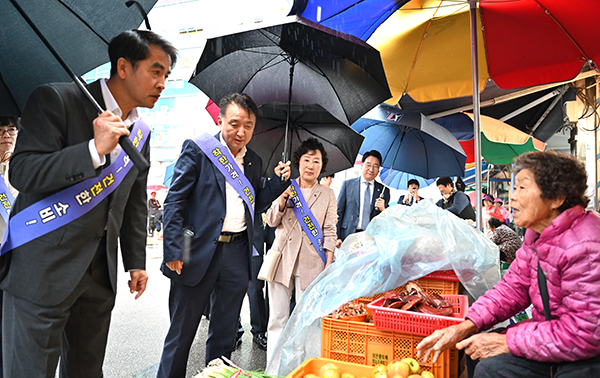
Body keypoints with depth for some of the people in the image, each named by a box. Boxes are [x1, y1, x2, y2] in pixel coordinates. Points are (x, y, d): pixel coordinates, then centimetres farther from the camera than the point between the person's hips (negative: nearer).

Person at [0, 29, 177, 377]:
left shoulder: (141, 132, 10)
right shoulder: (56, 100, -9)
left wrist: (136, 262, 16)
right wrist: (95, 149, -27)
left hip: (100, 272, 6)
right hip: (44, 269, -6)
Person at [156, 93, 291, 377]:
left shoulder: (254, 161, 13)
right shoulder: (197, 149, -3)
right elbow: (175, 201, -7)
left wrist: (279, 181, 4)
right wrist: (173, 250, -15)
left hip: (237, 254, 5)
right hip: (199, 252, -4)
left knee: (225, 333, 15)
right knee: (182, 331, 8)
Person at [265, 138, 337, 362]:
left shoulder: (328, 194, 9)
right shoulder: (287, 187, 11)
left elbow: (329, 232, 7)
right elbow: (271, 221, 11)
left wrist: (329, 265, -2)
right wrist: (282, 201, -8)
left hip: (311, 263, -1)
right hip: (283, 258, 1)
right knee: (277, 318, 2)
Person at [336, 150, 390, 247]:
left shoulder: (384, 190, 10)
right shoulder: (347, 184, 7)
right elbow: (339, 212, 5)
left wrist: (383, 209, -10)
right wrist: (337, 237, -3)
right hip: (348, 237, -1)